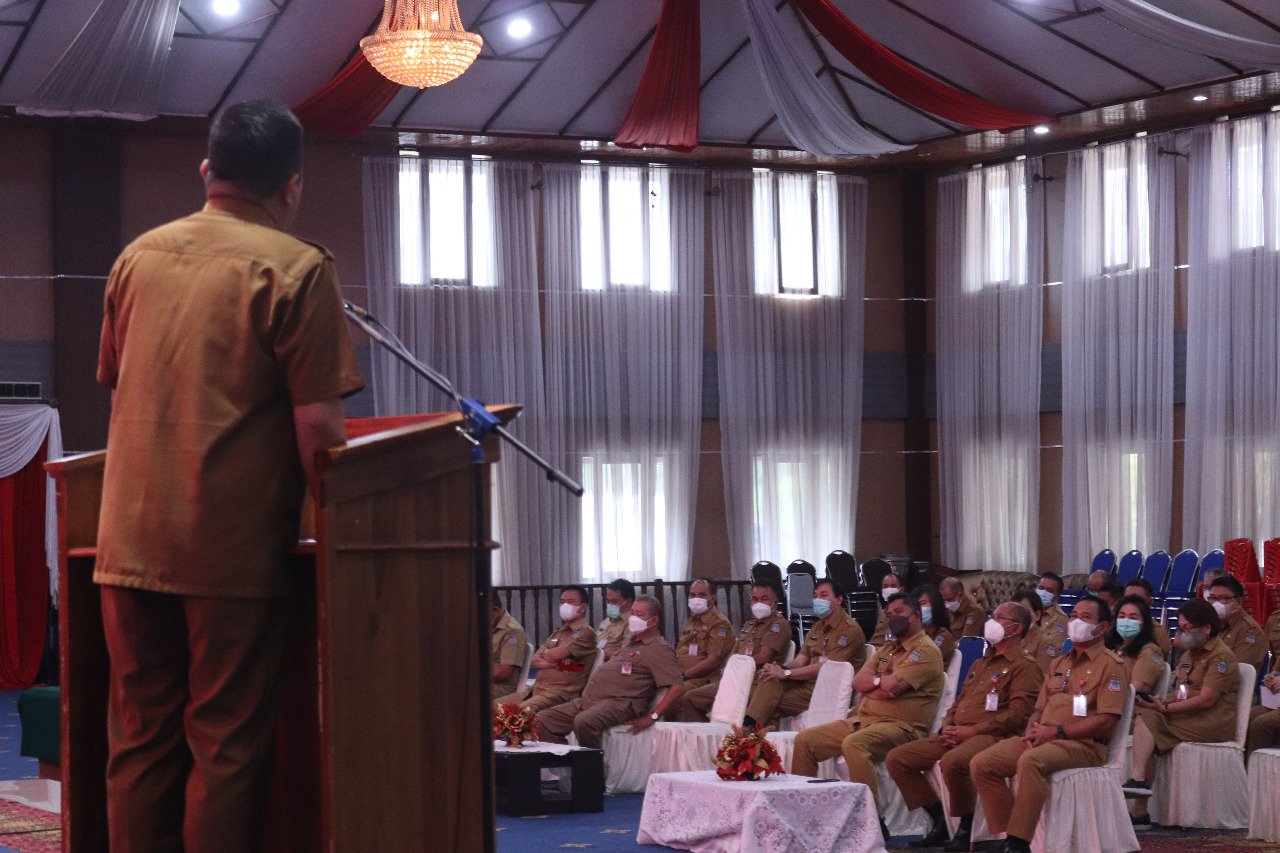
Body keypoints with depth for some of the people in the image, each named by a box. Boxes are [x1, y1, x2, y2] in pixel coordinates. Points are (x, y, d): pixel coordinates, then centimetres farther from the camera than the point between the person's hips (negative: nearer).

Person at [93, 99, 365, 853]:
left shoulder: (139, 257, 11)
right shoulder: (297, 269, -7)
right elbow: (318, 426, -13)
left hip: (130, 543, 5)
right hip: (234, 550, -5)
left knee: (141, 740, 11)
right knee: (227, 744, 1)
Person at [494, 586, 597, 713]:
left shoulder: (585, 633, -4)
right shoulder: (557, 633, 23)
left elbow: (552, 655, -14)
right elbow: (533, 662, 12)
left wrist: (544, 653, 10)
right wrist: (553, 664, -8)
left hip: (561, 693, -8)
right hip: (536, 689, 8)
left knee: (522, 710, -33)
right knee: (494, 705, -6)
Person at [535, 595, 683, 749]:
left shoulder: (659, 648, -2)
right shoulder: (630, 642, 28)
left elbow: (676, 687, -12)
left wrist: (651, 718, -17)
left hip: (620, 703, -9)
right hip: (587, 700, 9)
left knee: (584, 722, -39)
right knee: (542, 720, -4)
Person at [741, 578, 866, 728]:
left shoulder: (849, 629, -9)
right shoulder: (817, 627, 22)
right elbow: (801, 660, 14)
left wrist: (786, 673, -19)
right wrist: (779, 668, -9)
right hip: (807, 682, 8)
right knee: (771, 678, -17)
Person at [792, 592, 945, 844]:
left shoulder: (925, 651, -5)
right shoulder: (886, 650, 24)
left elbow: (891, 686, -16)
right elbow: (858, 682, 10)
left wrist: (868, 682, 3)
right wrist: (878, 681, -11)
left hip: (900, 726, -9)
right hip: (861, 720, 9)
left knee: (853, 744, -38)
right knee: (804, 740, -2)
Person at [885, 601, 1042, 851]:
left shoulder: (1025, 666, 0)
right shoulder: (980, 664, 28)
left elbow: (1018, 713, -13)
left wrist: (972, 731, -16)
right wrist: (947, 728, 5)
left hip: (991, 735, -9)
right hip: (956, 734, 9)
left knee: (952, 761, -40)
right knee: (896, 759, -4)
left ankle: (965, 829, -19)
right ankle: (939, 823, 0)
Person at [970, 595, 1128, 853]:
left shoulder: (1110, 665, 0)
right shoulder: (1059, 663, 25)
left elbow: (1106, 721, -11)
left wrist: (1056, 732, -13)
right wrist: (1031, 733, 0)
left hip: (1084, 745, -8)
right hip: (1043, 740, 8)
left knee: (1030, 761, -38)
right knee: (982, 764, -14)